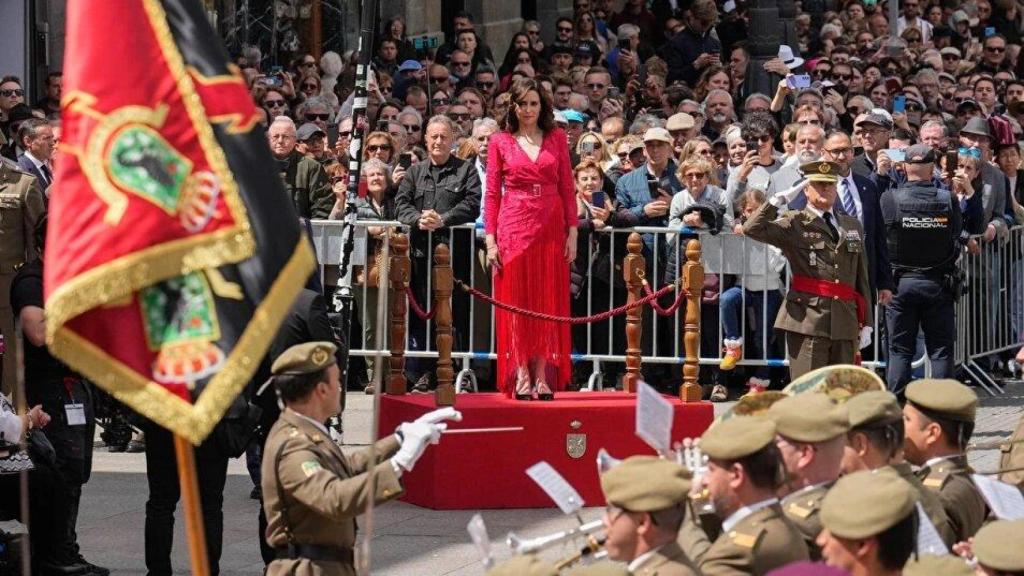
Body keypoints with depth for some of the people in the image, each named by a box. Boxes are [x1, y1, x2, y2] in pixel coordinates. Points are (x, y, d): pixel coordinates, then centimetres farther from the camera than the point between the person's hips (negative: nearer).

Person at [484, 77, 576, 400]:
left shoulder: (556, 139, 9)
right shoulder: (500, 142, 4)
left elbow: (567, 188, 8)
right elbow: (492, 194, 3)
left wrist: (572, 231, 0)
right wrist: (490, 238, -5)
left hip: (550, 228, 2)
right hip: (514, 226, -2)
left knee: (548, 301, 0)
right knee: (516, 301, -2)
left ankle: (542, 377, 3)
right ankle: (521, 377, -1)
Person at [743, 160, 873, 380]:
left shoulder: (852, 225, 19)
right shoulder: (795, 224, 3)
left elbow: (861, 277, 19)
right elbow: (753, 229, -13)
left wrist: (866, 323, 16)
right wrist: (780, 199, -11)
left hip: (845, 320, 5)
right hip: (808, 318, -5)